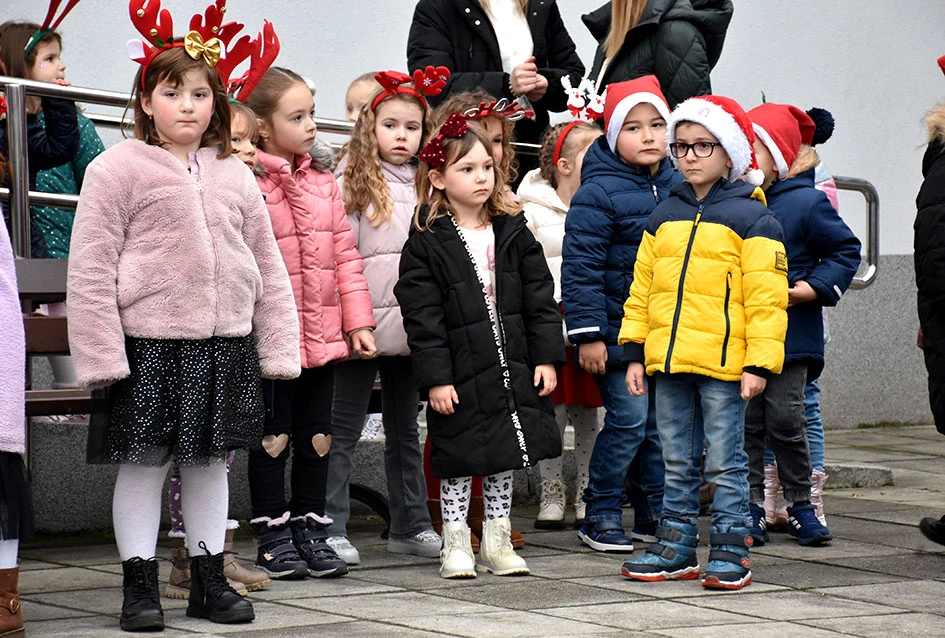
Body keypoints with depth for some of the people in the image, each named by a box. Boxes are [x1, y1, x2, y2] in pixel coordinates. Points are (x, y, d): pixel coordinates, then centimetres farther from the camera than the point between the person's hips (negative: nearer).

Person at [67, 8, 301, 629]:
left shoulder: (235, 175, 9)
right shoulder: (118, 169, -6)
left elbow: (268, 266, 13)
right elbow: (91, 269, -8)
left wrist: (278, 349, 8)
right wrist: (100, 354, -14)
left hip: (227, 345, 4)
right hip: (148, 345, -4)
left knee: (212, 462, 12)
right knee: (144, 461, 1)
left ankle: (210, 579, 23)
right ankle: (140, 584, 11)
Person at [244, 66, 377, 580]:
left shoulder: (324, 185, 10)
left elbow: (346, 255, 12)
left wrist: (358, 321, 7)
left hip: (322, 336, 6)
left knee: (316, 437, 12)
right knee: (274, 437, 4)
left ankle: (311, 529, 23)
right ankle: (273, 535, 13)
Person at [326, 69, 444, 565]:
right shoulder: (353, 183, -4)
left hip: (412, 327, 5)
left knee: (405, 430, 15)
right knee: (344, 430, -2)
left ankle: (410, 524, 23)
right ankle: (331, 529, 0)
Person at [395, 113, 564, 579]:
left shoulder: (513, 234, 5)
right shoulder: (426, 245, -8)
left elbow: (539, 299, 6)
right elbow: (422, 317, -11)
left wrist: (546, 356, -1)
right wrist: (435, 377, -16)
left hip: (512, 370, 4)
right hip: (460, 378, -4)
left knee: (504, 457, 12)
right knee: (458, 459, 3)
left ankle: (497, 541, 22)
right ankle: (455, 544, 14)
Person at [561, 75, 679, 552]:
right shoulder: (598, 194, -10)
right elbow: (581, 267, -12)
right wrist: (587, 334, -16)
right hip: (619, 330, -6)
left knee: (664, 422, 9)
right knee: (628, 418, -9)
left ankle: (656, 513, 20)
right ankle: (600, 516, 3)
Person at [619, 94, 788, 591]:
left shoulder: (749, 218, -4)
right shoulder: (664, 217, 13)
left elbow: (765, 297, -8)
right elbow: (642, 289, 16)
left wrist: (760, 363, -13)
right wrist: (635, 353, 10)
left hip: (724, 362, -5)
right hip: (668, 362, 6)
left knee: (725, 462, 0)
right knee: (677, 463, 13)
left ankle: (730, 552, 7)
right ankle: (676, 548, 20)